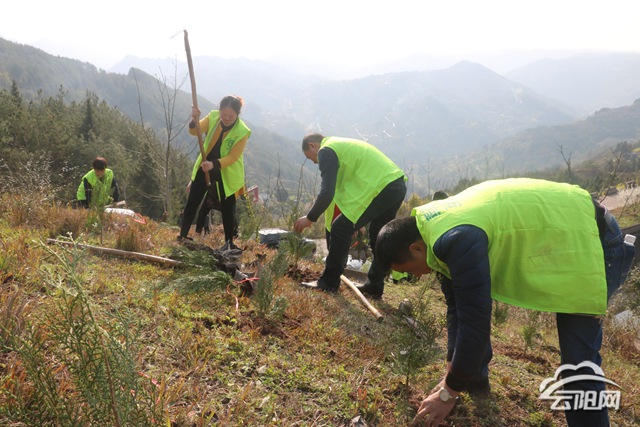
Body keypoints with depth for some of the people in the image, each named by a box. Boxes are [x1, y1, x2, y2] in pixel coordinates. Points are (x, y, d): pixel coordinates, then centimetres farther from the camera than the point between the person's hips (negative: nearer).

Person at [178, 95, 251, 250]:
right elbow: (195, 131, -15)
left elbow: (233, 157, -20)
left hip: (227, 175, -3)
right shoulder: (213, 117, -8)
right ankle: (182, 236, 18)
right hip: (204, 168, 4)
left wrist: (215, 164, -34)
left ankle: (229, 243, 20)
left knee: (227, 209, 3)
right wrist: (194, 120, -37)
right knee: (192, 202, 6)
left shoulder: (243, 132, -19)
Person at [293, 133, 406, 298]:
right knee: (378, 237, 20)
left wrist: (310, 218, 0)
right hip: (398, 185, 10)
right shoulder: (342, 145, 27)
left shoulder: (326, 151, -3)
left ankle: (329, 282, 7)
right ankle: (374, 287, 29)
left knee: (341, 228, -2)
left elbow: (327, 192, -12)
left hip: (380, 188, -10)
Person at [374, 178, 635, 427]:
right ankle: (474, 374, 26)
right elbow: (457, 305, 6)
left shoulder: (456, 239, -32)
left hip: (591, 239, -9)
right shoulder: (437, 226, -2)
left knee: (579, 360, -12)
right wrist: (452, 373, 8)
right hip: (548, 229, 9)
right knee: (465, 299, 11)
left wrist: (449, 393, -17)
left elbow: (475, 320, -30)